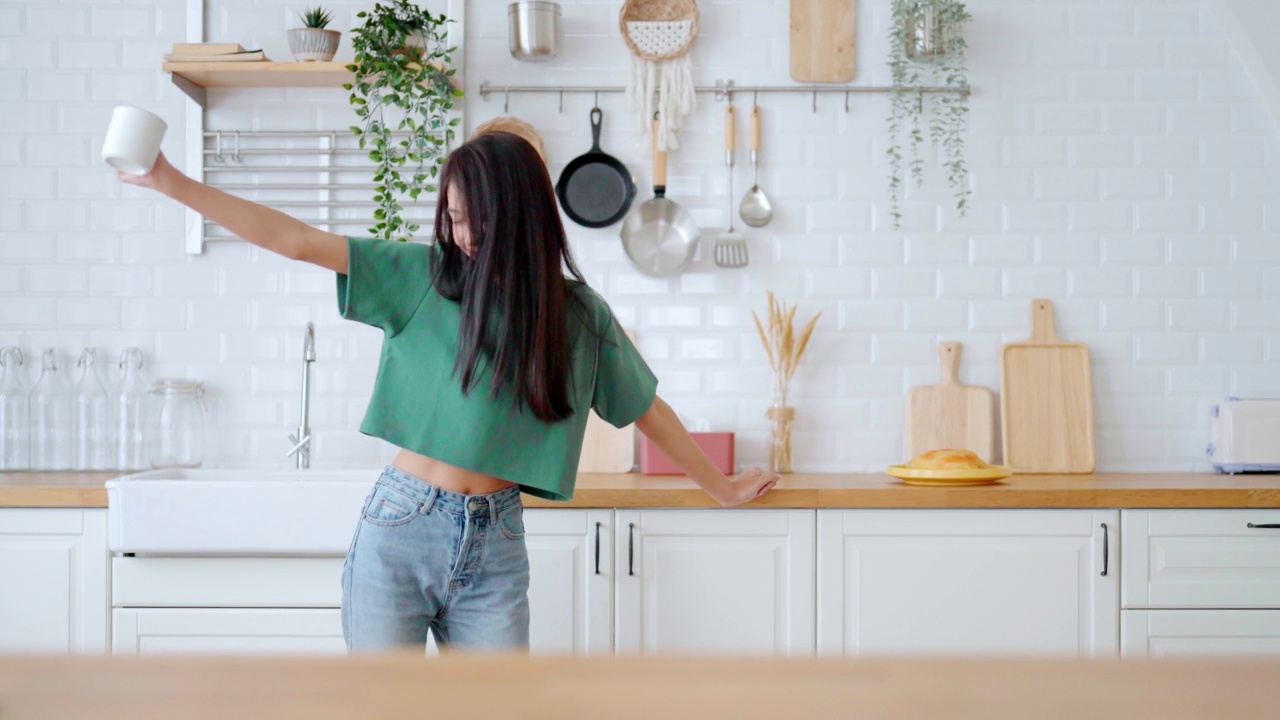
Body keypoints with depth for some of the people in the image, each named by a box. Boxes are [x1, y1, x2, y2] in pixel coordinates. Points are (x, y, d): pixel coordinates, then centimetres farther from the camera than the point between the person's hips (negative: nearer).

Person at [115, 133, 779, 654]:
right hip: (398, 526, -1)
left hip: (493, 543, 1)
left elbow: (647, 409, 15)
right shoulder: (424, 276, -1)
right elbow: (297, 241, -6)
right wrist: (172, 184, -12)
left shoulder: (577, 314, 4)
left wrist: (721, 487, 23)